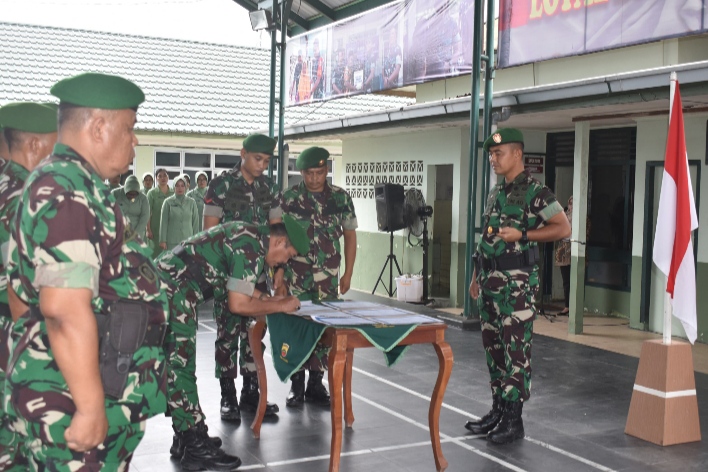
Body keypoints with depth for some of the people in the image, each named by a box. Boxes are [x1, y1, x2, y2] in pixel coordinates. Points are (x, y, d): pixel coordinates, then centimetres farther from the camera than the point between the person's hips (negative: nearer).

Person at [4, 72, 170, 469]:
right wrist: (91, 406, -26)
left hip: (103, 390, 10)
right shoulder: (65, 192, -19)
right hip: (72, 398, -10)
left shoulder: (79, 186, 15)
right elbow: (65, 311, -27)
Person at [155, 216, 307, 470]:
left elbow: (241, 291, 21)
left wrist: (274, 300, 10)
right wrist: (281, 306, -6)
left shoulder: (251, 239, 14)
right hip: (173, 289, -11)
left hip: (166, 284, 11)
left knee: (182, 365, 15)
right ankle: (196, 448, -2)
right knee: (179, 367, -7)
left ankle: (186, 438, 24)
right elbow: (238, 304, -17)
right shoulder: (252, 249, -16)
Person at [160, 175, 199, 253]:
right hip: (172, 242, -1)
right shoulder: (168, 202, 2)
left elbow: (195, 222, 8)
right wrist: (163, 240, -3)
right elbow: (163, 222, 2)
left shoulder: (191, 202, 7)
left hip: (188, 240, 1)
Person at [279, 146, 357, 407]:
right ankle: (297, 383, 13)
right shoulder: (289, 197, -2)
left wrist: (348, 274, 6)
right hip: (295, 275, -1)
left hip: (328, 276, 1)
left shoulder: (340, 197, 2)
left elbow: (350, 235, 8)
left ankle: (316, 383, 16)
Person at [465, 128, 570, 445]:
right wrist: (476, 276, 19)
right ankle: (497, 410, 23)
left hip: (517, 282, -8)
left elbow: (563, 228, -11)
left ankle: (513, 420, 2)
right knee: (493, 347, 13)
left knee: (516, 350, -5)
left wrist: (521, 235, -18)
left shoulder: (534, 191, -8)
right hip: (489, 281, 8)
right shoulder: (495, 193, 17)